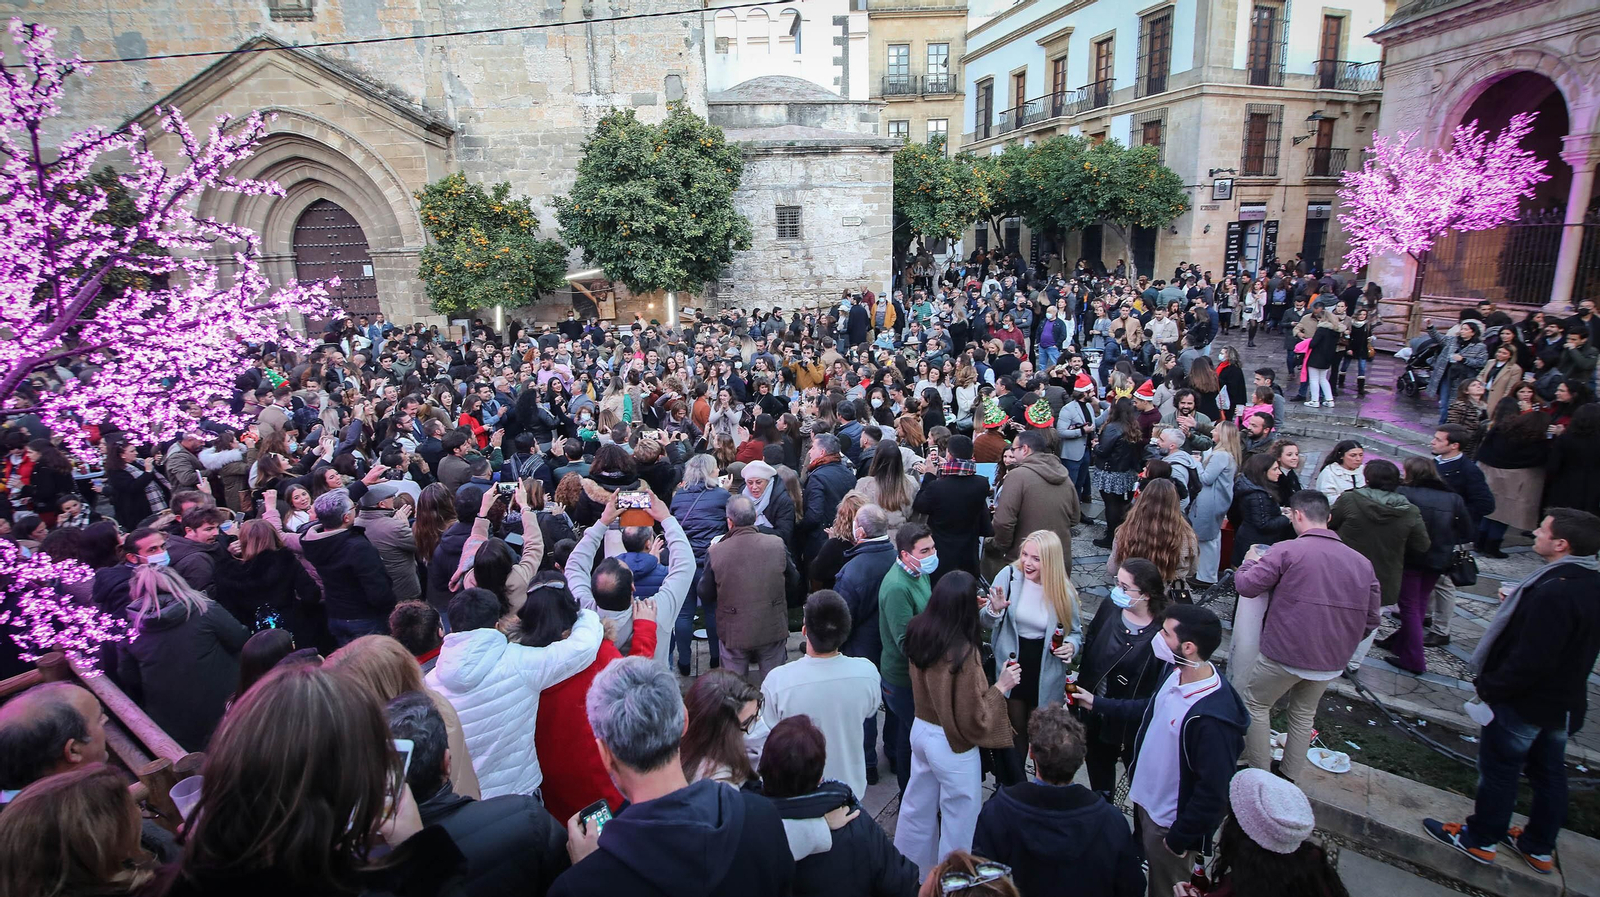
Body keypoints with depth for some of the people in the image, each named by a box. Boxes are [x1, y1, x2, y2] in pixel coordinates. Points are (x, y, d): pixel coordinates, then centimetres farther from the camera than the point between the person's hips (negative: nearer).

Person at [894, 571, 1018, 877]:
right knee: (959, 816, 16)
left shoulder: (918, 630, -11)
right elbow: (973, 719, -23)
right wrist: (1000, 687, -12)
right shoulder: (964, 653, -31)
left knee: (918, 804, 26)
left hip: (920, 730, 7)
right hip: (952, 744, -7)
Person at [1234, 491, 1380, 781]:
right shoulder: (1362, 562, 2)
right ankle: (1289, 779, 31)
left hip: (1285, 654, -5)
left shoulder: (1286, 551, -16)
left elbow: (1246, 586, -11)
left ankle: (1259, 774, 18)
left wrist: (1249, 562, 10)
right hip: (1332, 662, 6)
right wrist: (1341, 643, 20)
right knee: (1304, 714, 23)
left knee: (1255, 704, 15)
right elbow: (1371, 620, 7)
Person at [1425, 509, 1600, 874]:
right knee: (1549, 773, 20)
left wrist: (1489, 686, -17)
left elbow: (1529, 661, -30)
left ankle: (1479, 839, 22)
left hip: (1525, 703, -9)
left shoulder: (1555, 593, -30)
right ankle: (1539, 847, 34)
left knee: (1498, 769, 7)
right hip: (1564, 703, 9)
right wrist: (1517, 607, 3)